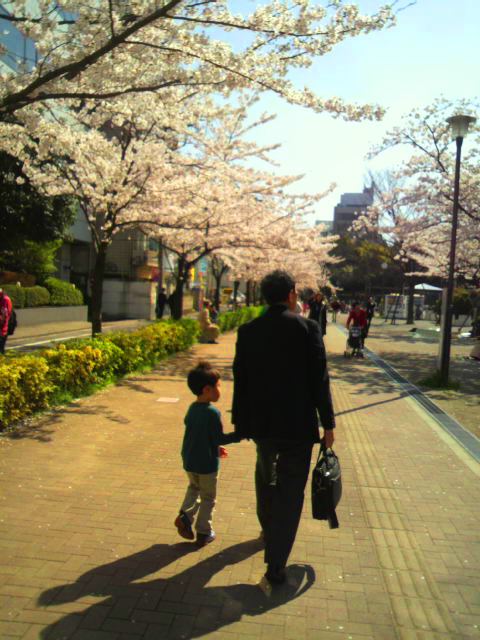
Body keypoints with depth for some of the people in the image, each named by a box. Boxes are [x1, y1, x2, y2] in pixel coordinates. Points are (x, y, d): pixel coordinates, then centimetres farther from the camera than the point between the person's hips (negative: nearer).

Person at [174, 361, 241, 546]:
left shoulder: (192, 408, 1)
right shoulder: (213, 413, -23)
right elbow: (219, 439, -19)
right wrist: (239, 435, -7)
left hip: (189, 461, 6)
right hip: (207, 464, -6)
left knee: (193, 488, 29)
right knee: (208, 498, 12)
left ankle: (185, 515, 11)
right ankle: (203, 533, 21)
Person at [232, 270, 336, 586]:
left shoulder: (248, 331, -2)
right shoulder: (307, 327, -11)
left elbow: (240, 379, 1)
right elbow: (319, 379, -11)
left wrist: (240, 422, 11)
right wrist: (328, 424, -2)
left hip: (261, 422, 4)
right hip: (298, 424, -4)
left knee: (265, 477, 27)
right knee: (290, 492, 6)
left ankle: (268, 530, 49)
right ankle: (276, 565, 10)